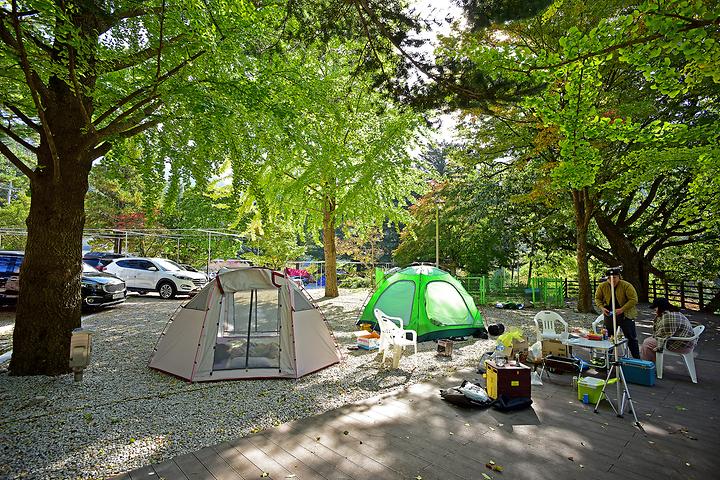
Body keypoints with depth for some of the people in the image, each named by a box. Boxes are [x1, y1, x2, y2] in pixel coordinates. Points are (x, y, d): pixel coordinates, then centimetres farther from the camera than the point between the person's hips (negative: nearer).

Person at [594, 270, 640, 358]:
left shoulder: (627, 286, -14)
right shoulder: (602, 286, -4)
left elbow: (634, 300, -16)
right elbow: (597, 298, 6)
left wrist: (622, 309, -25)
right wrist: (602, 308, -12)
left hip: (625, 315, -3)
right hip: (609, 315, 3)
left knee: (631, 338, 4)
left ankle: (637, 359, 16)